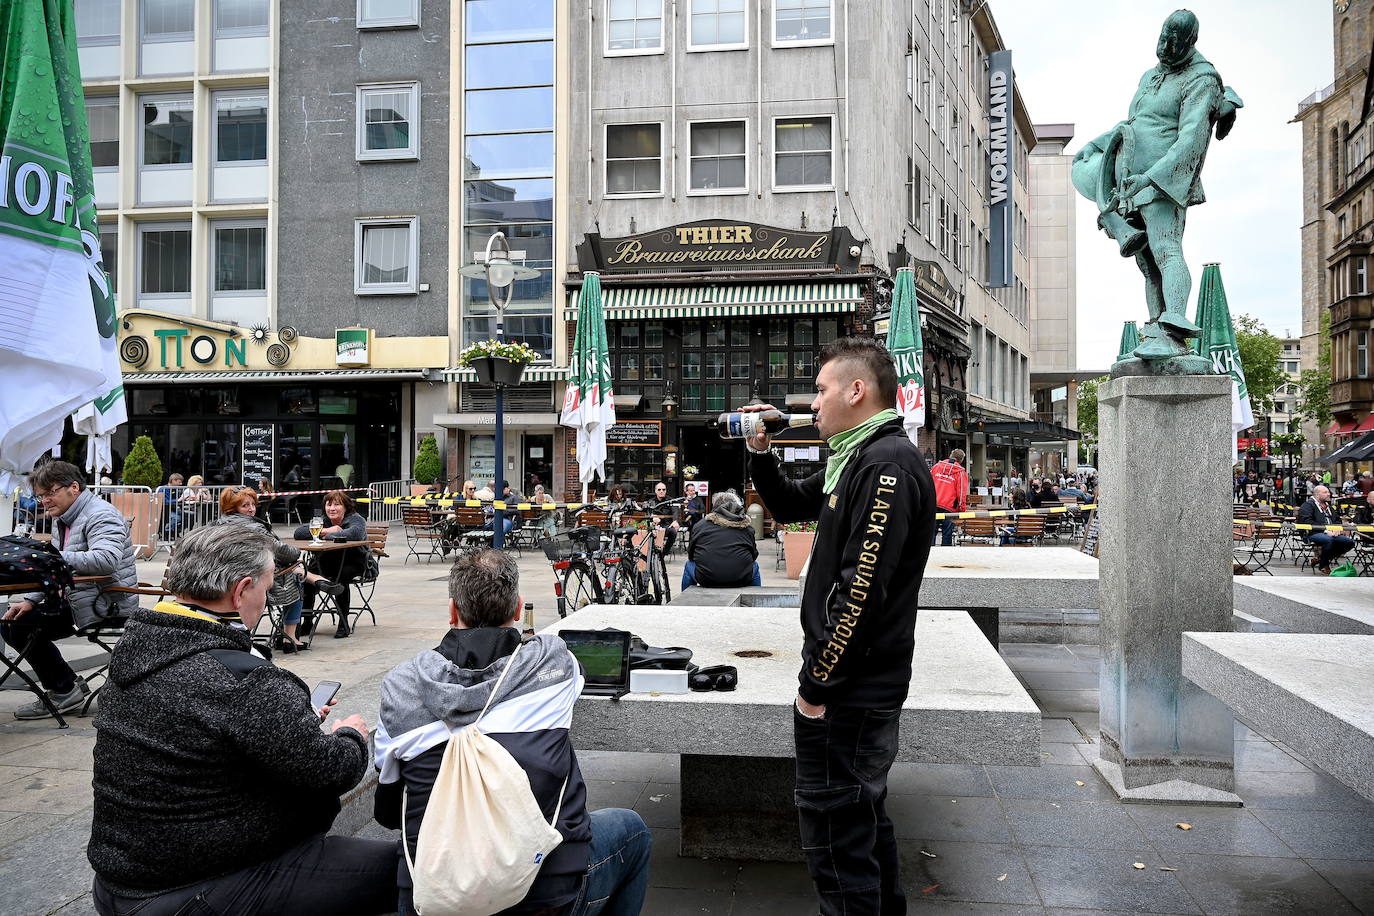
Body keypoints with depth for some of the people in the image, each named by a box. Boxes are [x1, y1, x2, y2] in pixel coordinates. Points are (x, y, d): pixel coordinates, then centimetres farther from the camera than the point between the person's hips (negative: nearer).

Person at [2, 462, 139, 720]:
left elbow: (106, 560, -34)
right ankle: (67, 684, 12)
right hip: (77, 600, 10)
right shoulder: (62, 519, 16)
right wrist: (30, 600, 1)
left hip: (106, 604, -10)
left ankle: (64, 690, 0)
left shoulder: (101, 515, -17)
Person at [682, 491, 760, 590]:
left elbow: (690, 554, 15)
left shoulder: (700, 525, 8)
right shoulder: (746, 526, 9)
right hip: (741, 579, 1)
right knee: (755, 565, 33)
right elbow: (754, 555, 14)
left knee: (689, 565, 30)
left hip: (706, 578, -1)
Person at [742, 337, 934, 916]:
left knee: (835, 830, -1)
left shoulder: (887, 465, -19)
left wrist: (816, 684, -20)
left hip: (853, 688, -10)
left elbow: (861, 590, -25)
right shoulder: (855, 459, 13)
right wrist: (759, 452, 13)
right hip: (859, 682, 10)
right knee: (862, 813, 24)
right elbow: (790, 507, 27)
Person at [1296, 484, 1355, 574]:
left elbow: (1338, 520, 28)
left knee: (1349, 542, -15)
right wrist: (1325, 531, -20)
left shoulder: (1329, 507, 27)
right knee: (1328, 539, -38)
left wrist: (1337, 529, 3)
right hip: (1313, 534, -8)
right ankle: (1323, 565, -12)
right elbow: (1307, 522, -14)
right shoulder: (1308, 505, 0)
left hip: (1331, 534, 8)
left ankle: (1321, 559, -3)